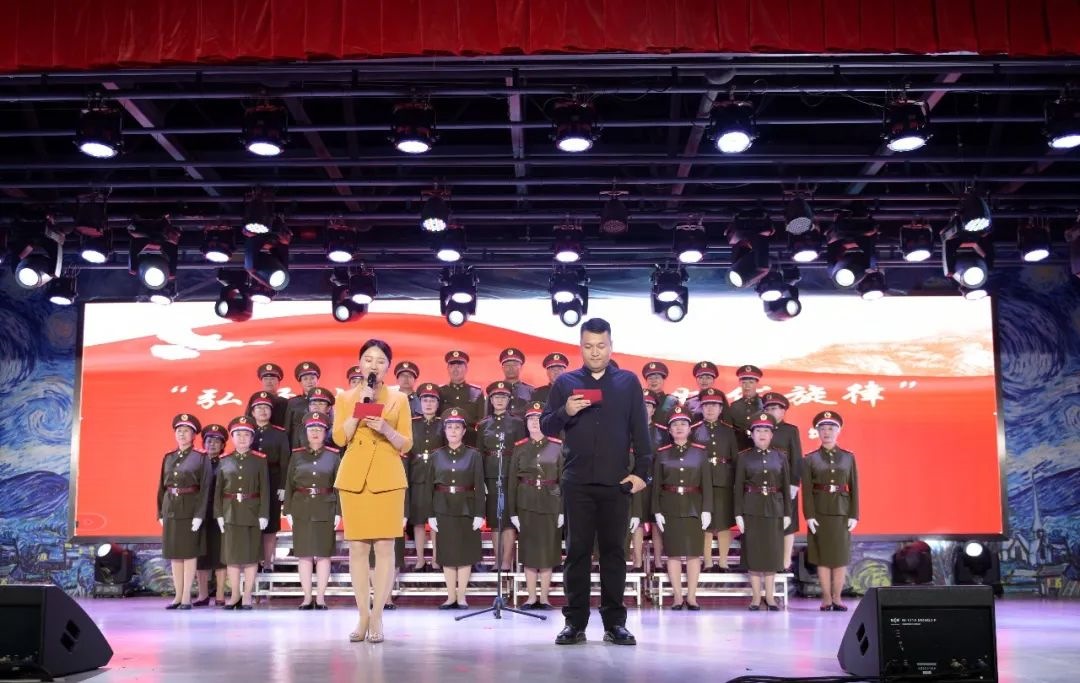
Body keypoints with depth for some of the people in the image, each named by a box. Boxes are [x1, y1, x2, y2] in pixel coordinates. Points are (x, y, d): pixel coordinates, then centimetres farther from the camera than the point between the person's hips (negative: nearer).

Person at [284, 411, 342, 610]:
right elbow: (289, 484, 5)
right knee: (304, 554, 3)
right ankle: (307, 597, 9)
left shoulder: (333, 455, 3)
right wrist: (288, 510, -1)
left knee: (323, 554, 1)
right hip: (302, 510, 1)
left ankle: (320, 596, 7)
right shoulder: (297, 455, 6)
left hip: (325, 510, -1)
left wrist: (339, 512, -5)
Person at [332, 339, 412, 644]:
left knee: (385, 548, -4)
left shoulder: (399, 399, 8)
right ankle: (363, 617, 9)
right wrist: (361, 406, -9)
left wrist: (386, 428, -13)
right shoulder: (345, 398, 10)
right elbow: (339, 438, -2)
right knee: (357, 548, 1)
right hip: (353, 477, 1)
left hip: (387, 478, -1)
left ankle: (377, 618, 1)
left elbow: (406, 444, 5)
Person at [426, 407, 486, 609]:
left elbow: (479, 486, -3)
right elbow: (430, 486, 5)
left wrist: (479, 514, -9)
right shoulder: (436, 455, 6)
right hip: (443, 509, 2)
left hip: (466, 509, -2)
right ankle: (451, 597, 10)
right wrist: (431, 514, -1)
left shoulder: (474, 455, 0)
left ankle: (461, 597, 8)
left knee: (465, 553, 1)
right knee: (447, 554, 4)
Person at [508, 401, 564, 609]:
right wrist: (512, 511, -1)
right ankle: (531, 598, 11)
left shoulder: (557, 447, 2)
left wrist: (563, 510, -4)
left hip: (550, 504, -1)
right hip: (526, 505, 1)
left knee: (548, 551, 3)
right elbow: (512, 481, 4)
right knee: (529, 551, 4)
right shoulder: (519, 448, 4)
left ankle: (544, 598, 11)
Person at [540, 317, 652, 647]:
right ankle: (575, 622, 8)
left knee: (614, 550, 4)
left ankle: (615, 622, 10)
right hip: (577, 481, 0)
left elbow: (639, 430, 6)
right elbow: (545, 426, 4)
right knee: (577, 551, 3)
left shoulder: (628, 382, 8)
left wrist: (642, 470, -2)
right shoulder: (565, 382, 8)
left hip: (616, 481, 0)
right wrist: (565, 412, -15)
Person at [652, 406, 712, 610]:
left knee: (693, 552, 1)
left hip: (694, 507, 0)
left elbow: (707, 483, 1)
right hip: (670, 507, 0)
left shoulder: (700, 452, 4)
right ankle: (677, 596, 7)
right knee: (673, 552, 1)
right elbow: (656, 484, 3)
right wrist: (657, 511, -4)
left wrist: (707, 510, -6)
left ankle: (691, 596, 7)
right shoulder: (662, 453, 5)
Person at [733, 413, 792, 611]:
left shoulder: (780, 457, 6)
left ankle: (770, 597, 13)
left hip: (774, 509, 1)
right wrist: (738, 514, -7)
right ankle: (756, 597, 9)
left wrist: (787, 513, 1)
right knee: (753, 553, 1)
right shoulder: (744, 457, 2)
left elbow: (786, 487, 6)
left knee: (772, 552, 5)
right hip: (751, 510, -1)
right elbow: (738, 487, -1)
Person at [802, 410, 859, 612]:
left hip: (842, 512, 1)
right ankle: (826, 599, 8)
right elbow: (807, 489, -3)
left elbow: (854, 488, 3)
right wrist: (809, 516, -12)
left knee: (841, 557, 3)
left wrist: (854, 515, -4)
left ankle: (837, 598, 11)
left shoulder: (848, 457, 6)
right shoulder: (810, 459, 2)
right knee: (823, 557, 1)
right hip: (820, 513, -1)